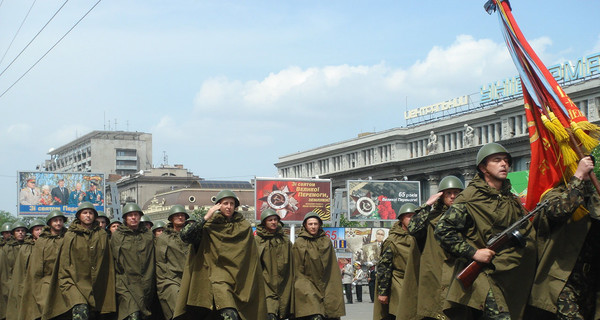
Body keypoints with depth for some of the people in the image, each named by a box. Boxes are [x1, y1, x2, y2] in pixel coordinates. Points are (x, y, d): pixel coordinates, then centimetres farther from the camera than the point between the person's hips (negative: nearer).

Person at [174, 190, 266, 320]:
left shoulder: (244, 226, 14)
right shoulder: (209, 226, 7)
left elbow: (251, 257, 17)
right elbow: (185, 236, -6)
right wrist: (206, 217, -6)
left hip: (238, 276, 3)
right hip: (217, 274, -2)